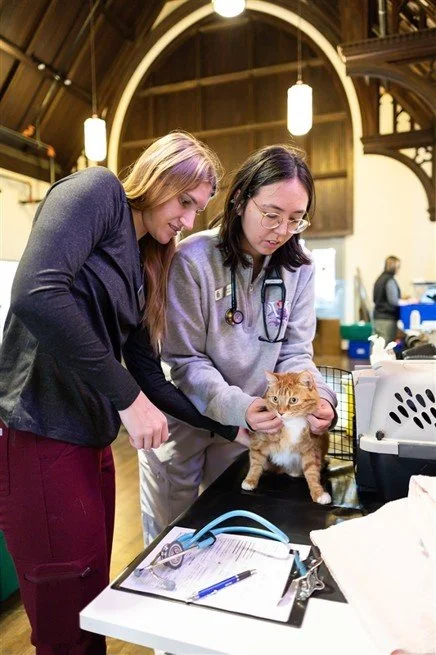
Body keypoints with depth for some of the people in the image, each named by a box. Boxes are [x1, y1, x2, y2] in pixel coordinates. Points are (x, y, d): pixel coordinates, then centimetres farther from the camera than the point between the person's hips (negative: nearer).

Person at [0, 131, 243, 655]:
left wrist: (233, 427, 11)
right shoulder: (98, 190, -6)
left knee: (95, 608, 20)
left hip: (92, 439, 9)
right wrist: (126, 397, -22)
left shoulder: (144, 267, 16)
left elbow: (150, 375, 13)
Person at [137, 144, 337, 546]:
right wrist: (238, 407, -32)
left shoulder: (299, 266, -6)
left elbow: (294, 352, -5)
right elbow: (186, 360, -18)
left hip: (247, 430, 4)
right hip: (183, 424, -3)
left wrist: (319, 397, -25)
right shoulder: (193, 259, -20)